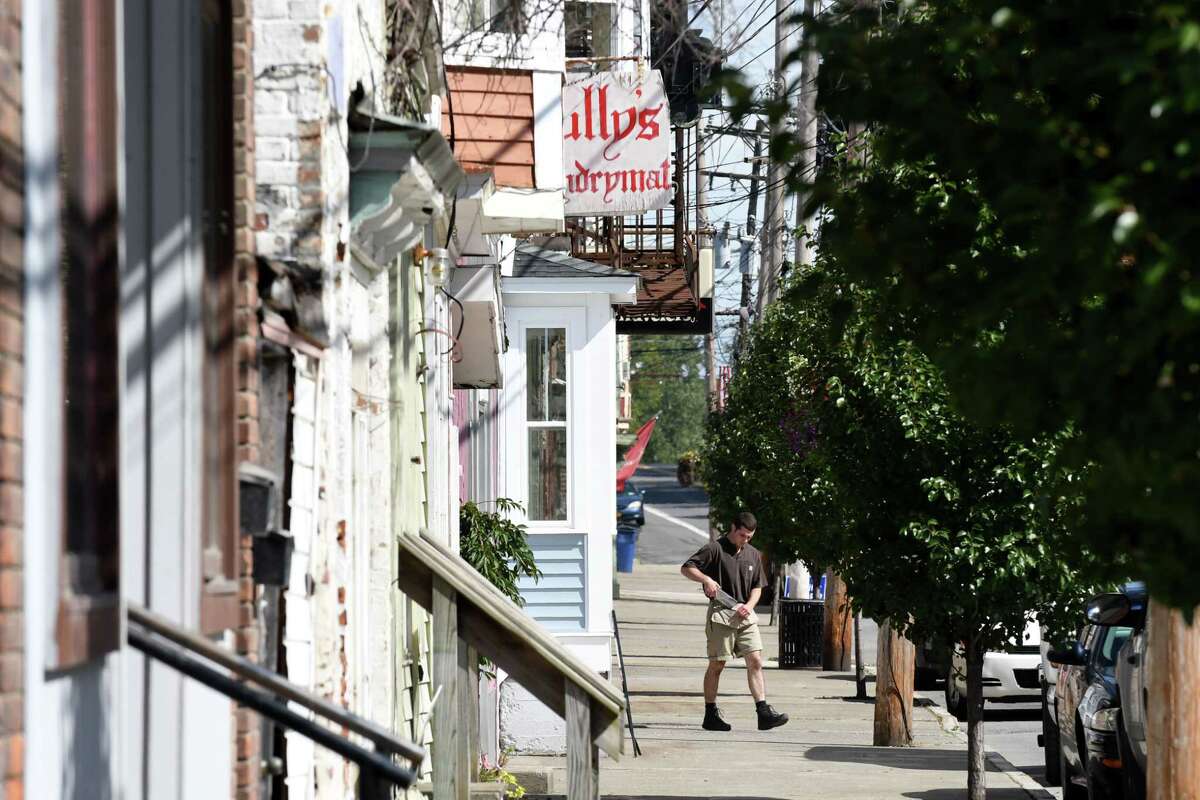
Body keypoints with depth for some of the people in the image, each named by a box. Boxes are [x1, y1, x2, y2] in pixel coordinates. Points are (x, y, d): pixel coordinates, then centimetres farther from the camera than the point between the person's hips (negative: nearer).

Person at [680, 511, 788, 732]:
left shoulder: (753, 555, 14)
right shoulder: (715, 549, -4)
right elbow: (686, 568, -7)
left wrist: (749, 605, 0)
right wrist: (706, 579, -24)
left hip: (745, 615, 5)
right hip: (721, 614, -5)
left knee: (755, 661, -4)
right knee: (717, 664, 0)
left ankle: (764, 713, -7)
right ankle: (711, 715, 8)